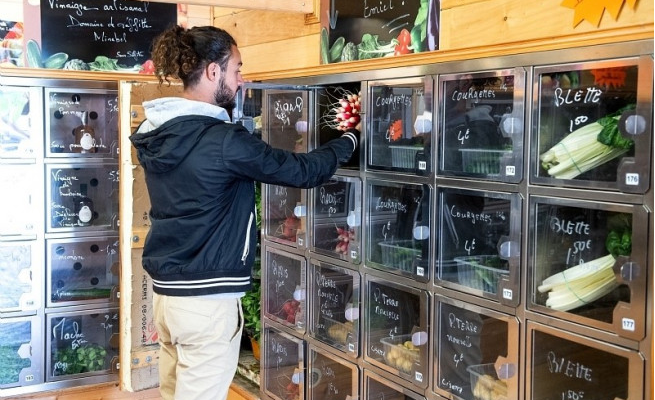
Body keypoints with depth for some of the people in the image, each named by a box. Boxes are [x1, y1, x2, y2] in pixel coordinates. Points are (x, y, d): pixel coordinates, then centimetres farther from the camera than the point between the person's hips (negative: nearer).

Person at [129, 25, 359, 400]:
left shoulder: (157, 133, 5)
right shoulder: (222, 141, -19)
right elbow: (303, 170, -13)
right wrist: (351, 139, 3)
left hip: (166, 288, 8)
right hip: (207, 296, -8)